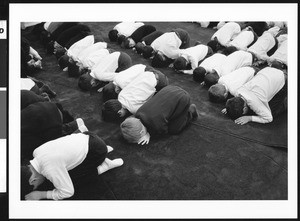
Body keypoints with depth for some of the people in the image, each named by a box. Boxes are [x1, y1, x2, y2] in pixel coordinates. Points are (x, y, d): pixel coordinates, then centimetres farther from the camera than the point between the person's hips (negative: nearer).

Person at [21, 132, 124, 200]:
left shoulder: (51, 169, -29)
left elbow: (67, 192, -20)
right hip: (85, 137, 8)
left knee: (73, 181, -5)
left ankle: (105, 166, 4)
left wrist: (41, 194, -14)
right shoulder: (36, 152, -3)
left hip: (96, 150, -8)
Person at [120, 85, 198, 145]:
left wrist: (148, 133, -17)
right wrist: (148, 133, -12)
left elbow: (164, 131, -9)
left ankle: (191, 111, 21)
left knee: (173, 129, 5)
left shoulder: (156, 125, -33)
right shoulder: (138, 115, -13)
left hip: (182, 98, -6)